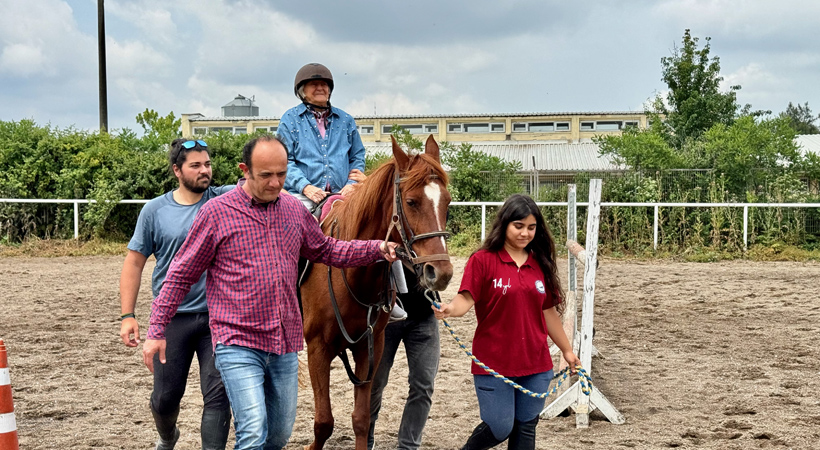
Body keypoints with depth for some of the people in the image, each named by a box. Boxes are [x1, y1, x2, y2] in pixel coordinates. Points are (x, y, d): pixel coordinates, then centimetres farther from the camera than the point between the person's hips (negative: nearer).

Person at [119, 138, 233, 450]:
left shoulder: (225, 200, 0)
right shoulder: (155, 210, 0)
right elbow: (134, 262, 3)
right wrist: (127, 316, -3)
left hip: (217, 317, -1)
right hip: (172, 318, 1)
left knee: (218, 394, -5)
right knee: (165, 396, 13)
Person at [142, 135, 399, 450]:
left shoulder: (294, 210, 7)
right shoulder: (217, 212, -7)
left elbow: (327, 251, 22)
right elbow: (180, 276, -1)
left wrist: (378, 249, 7)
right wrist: (156, 331, -4)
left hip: (285, 346, 5)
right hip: (238, 344, -5)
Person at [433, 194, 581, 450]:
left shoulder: (541, 265, 8)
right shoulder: (483, 260, -6)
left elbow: (548, 311, 16)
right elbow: (466, 299, -14)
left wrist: (567, 350, 21)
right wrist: (450, 309, -36)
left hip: (535, 363, 4)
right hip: (493, 362, -4)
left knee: (525, 428, 6)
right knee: (499, 428, -4)